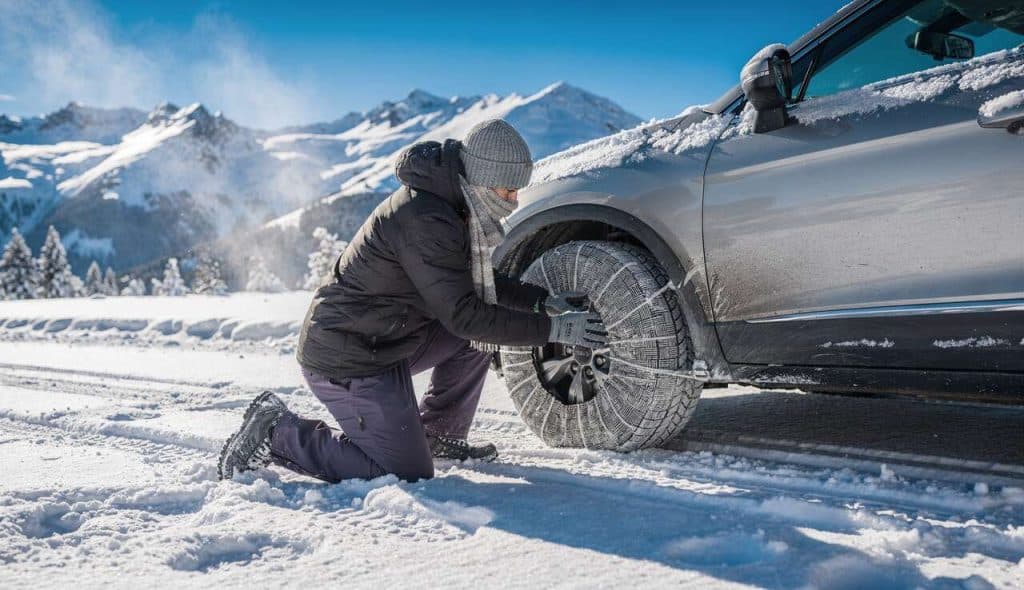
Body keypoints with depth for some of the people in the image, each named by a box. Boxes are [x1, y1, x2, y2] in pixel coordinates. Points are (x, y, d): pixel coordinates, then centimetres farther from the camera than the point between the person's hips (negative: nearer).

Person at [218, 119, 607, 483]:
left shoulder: (446, 204, 6)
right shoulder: (424, 219, -26)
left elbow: (478, 284, 18)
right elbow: (464, 315, -25)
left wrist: (546, 301, 7)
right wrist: (552, 330, -22)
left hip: (383, 341, 10)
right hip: (347, 360, -10)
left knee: (479, 334, 8)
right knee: (408, 476, -6)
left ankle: (438, 436, 20)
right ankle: (278, 433, 1)